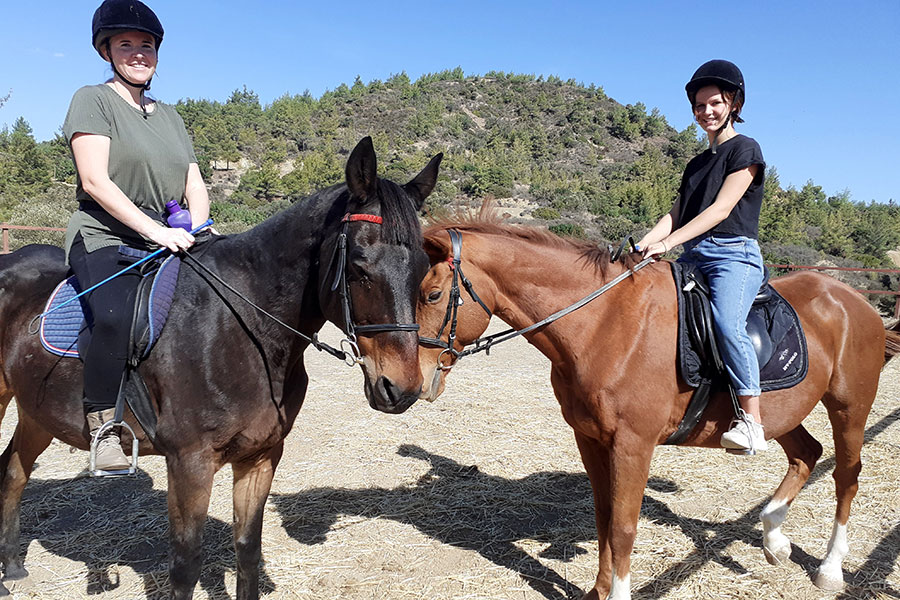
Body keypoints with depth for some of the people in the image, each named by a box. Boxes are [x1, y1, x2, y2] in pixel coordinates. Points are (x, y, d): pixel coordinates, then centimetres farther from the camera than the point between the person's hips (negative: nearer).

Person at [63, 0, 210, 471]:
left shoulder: (170, 117, 21)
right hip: (103, 241, -6)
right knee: (117, 317, -34)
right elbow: (94, 180, -11)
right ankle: (103, 425, -17)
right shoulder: (92, 100, 2)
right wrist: (155, 230, -20)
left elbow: (195, 186, 15)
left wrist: (196, 229, -7)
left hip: (165, 244, 6)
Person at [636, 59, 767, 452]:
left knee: (727, 323, -31)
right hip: (693, 258, 8)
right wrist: (640, 247, -4)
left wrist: (668, 242, -20)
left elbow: (721, 209, -11)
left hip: (734, 255, -7)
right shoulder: (697, 163, 23)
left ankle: (752, 422, -25)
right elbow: (675, 214, 15)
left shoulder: (745, 149, 2)